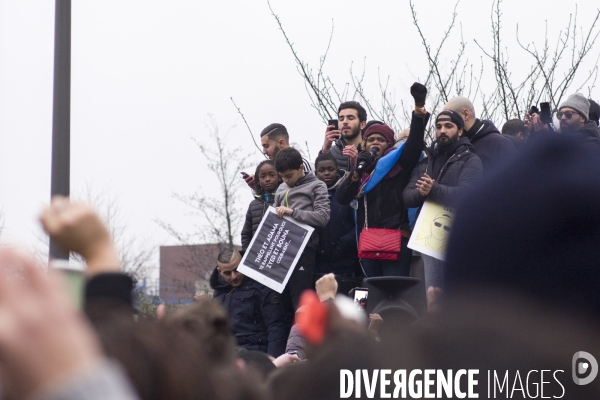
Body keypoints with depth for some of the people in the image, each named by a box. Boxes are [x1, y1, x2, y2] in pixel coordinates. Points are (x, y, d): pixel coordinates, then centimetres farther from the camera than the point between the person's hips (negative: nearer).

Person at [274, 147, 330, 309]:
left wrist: (292, 212, -14)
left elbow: (322, 216, -8)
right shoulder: (282, 189, 22)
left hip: (303, 250, -6)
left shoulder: (316, 186, 3)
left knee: (301, 300, -10)